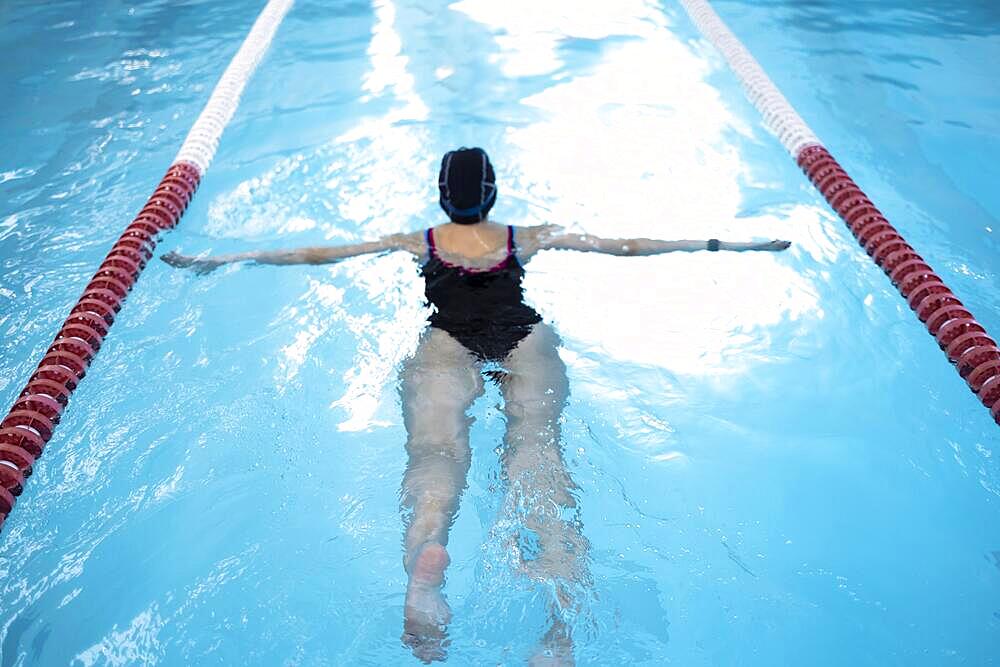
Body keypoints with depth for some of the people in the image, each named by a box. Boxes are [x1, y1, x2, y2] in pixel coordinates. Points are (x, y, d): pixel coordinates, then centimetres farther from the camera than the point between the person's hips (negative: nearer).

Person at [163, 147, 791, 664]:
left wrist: (218, 259, 42)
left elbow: (315, 254, 32)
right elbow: (622, 245, 33)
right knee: (537, 439, -23)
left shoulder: (416, 242, 31)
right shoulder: (529, 237, 32)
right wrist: (716, 245, 41)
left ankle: (426, 559, -59)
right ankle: (561, 601, -52)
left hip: (448, 344, 0)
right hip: (527, 338, 1)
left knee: (436, 445, -24)